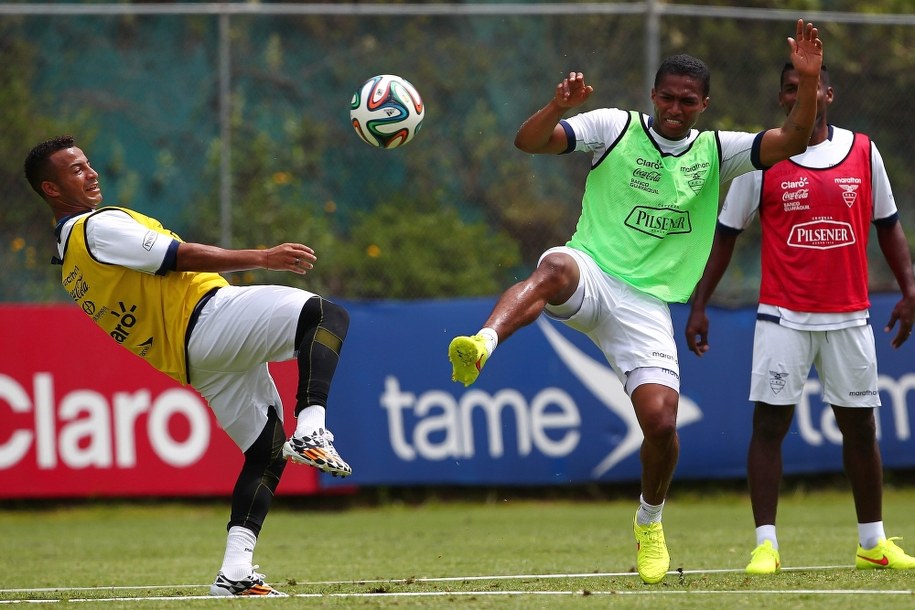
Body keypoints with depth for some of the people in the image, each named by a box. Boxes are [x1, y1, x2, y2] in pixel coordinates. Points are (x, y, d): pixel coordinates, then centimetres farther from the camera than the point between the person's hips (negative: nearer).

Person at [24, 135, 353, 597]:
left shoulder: (68, 264, 23)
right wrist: (263, 257, -9)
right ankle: (311, 431, -39)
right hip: (211, 321, -9)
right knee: (327, 314, -23)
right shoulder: (99, 226, -6)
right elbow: (182, 257, -10)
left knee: (266, 450, 10)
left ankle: (234, 572, -1)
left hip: (193, 365, 9)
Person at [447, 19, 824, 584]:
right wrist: (559, 107, -28)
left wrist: (809, 80, -13)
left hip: (647, 305, 3)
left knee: (661, 421, -10)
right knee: (556, 267, -40)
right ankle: (481, 345, -64)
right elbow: (529, 141, -7)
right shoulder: (616, 127, 2)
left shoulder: (715, 153, 10)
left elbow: (793, 141, 2)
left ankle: (650, 522, 19)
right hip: (591, 275, -3)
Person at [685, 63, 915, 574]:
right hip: (784, 316, -2)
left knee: (860, 426, 8)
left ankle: (874, 542, 20)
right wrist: (700, 305, 0)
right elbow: (726, 234, 5)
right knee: (770, 423, -7)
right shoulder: (762, 159, 0)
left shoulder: (863, 153, 5)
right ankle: (766, 545, -5)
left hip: (850, 316, 2)